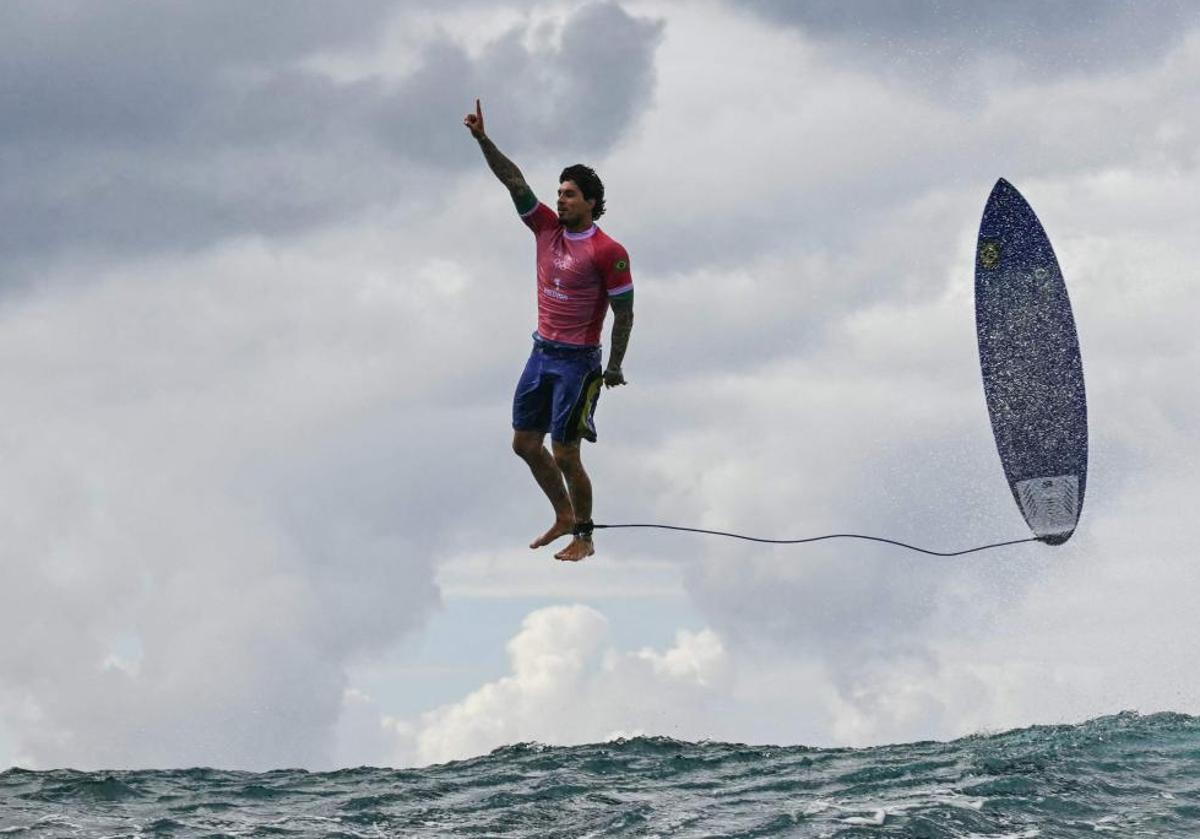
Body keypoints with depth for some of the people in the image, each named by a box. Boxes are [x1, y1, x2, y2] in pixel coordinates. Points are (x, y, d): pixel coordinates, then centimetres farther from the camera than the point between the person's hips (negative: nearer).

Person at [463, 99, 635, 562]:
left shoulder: (608, 252, -14)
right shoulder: (547, 228, 3)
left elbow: (624, 313, -10)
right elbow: (514, 181, -1)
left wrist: (614, 367, -9)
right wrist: (482, 139, -11)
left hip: (577, 362, -7)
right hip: (542, 353, 7)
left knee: (565, 455, -5)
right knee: (525, 443, 12)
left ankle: (583, 538, 10)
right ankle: (563, 517, 29)